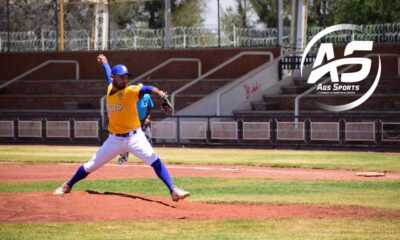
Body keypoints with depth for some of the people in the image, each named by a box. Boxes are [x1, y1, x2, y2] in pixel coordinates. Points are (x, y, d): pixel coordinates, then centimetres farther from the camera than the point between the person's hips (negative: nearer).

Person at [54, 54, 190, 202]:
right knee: (91, 166, 12)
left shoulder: (130, 91, -13)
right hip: (114, 139, 5)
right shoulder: (110, 89, 3)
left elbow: (146, 89, -33)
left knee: (155, 161, -23)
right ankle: (67, 186, 33)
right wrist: (104, 63, 46)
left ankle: (173, 191, -26)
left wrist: (158, 93, -55)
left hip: (134, 137, -5)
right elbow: (109, 75, 26)